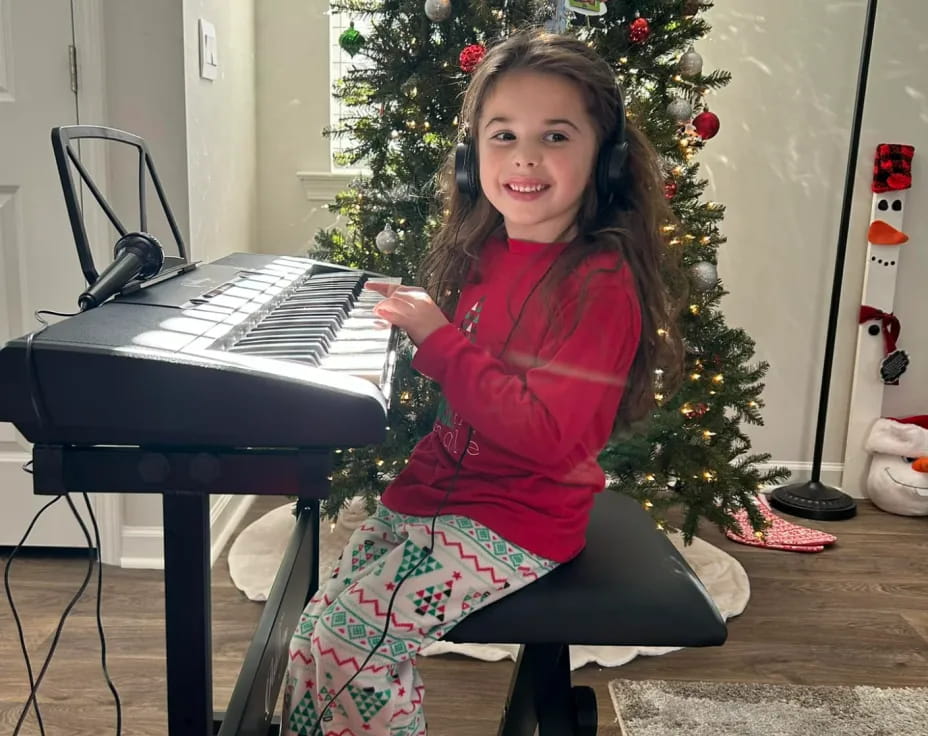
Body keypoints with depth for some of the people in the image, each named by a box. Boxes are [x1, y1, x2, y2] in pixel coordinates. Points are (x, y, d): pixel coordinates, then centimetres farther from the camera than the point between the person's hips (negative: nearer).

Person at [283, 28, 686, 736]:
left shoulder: (599, 284, -19)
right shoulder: (481, 253, 3)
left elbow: (548, 439, -25)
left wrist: (440, 339, -24)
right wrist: (410, 326, -2)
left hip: (515, 520, -7)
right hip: (437, 485, 7)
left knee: (351, 637, -14)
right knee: (316, 632, 1)